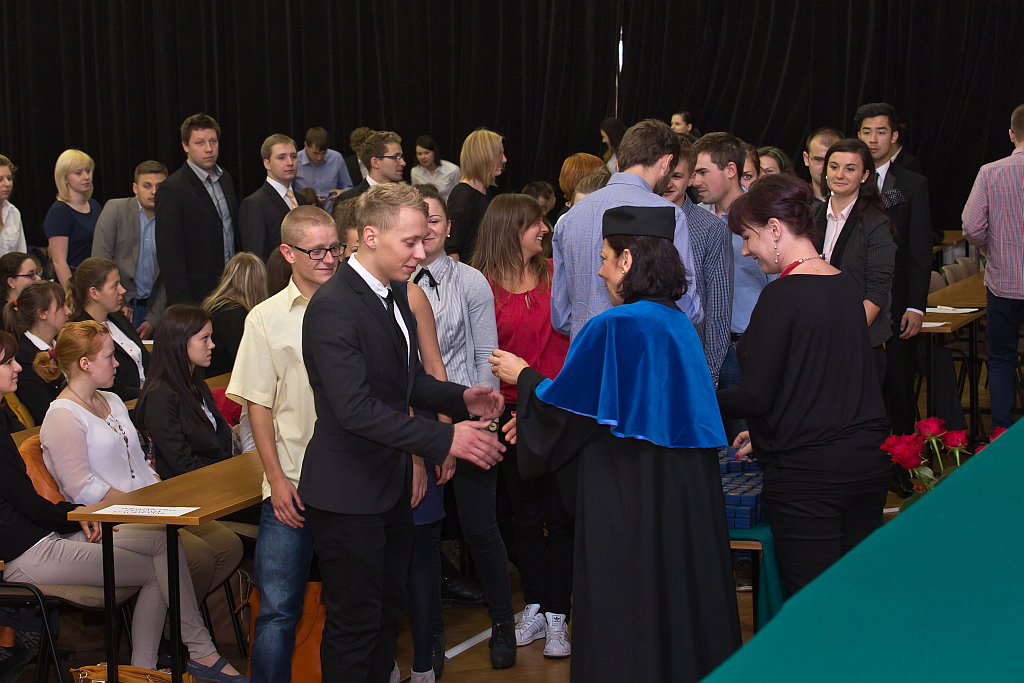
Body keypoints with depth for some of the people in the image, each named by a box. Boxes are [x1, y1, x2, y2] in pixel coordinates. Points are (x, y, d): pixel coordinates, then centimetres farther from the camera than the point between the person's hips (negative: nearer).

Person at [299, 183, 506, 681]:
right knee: (354, 625, 1)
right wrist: (443, 439, -32)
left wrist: (460, 398, -1)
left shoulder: (394, 296, 9)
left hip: (391, 487, 9)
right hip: (349, 495, -9)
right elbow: (355, 408, -30)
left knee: (387, 612, 19)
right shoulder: (332, 308, -22)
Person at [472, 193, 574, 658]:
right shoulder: (485, 286, -3)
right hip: (513, 409, 0)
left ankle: (557, 617, 6)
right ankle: (535, 607, 23)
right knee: (525, 512, 12)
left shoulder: (556, 274, 3)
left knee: (559, 514, 0)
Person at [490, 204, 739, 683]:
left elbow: (565, 407, -11)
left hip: (628, 499, -8)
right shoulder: (679, 324, 8)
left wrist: (523, 376, 9)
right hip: (688, 498, 8)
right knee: (680, 602, 17)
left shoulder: (613, 328, -17)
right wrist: (535, 418, 22)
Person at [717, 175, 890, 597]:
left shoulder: (782, 296, -14)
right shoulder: (846, 286, 10)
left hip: (807, 470, -8)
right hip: (868, 461, 8)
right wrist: (765, 433, 25)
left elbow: (756, 395, -16)